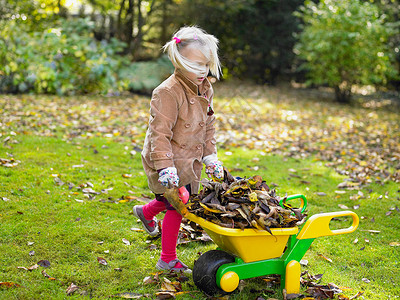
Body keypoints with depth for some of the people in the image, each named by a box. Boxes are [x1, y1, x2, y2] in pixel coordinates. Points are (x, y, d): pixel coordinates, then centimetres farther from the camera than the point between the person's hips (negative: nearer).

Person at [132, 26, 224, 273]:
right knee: (177, 206, -4)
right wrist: (165, 166, -28)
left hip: (190, 160, 8)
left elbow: (209, 126, 16)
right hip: (170, 161, -8)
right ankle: (168, 259, 14)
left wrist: (210, 156, 13)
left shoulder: (206, 90, 6)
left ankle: (146, 211, 50)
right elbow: (159, 132, -23)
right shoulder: (168, 92, -22)